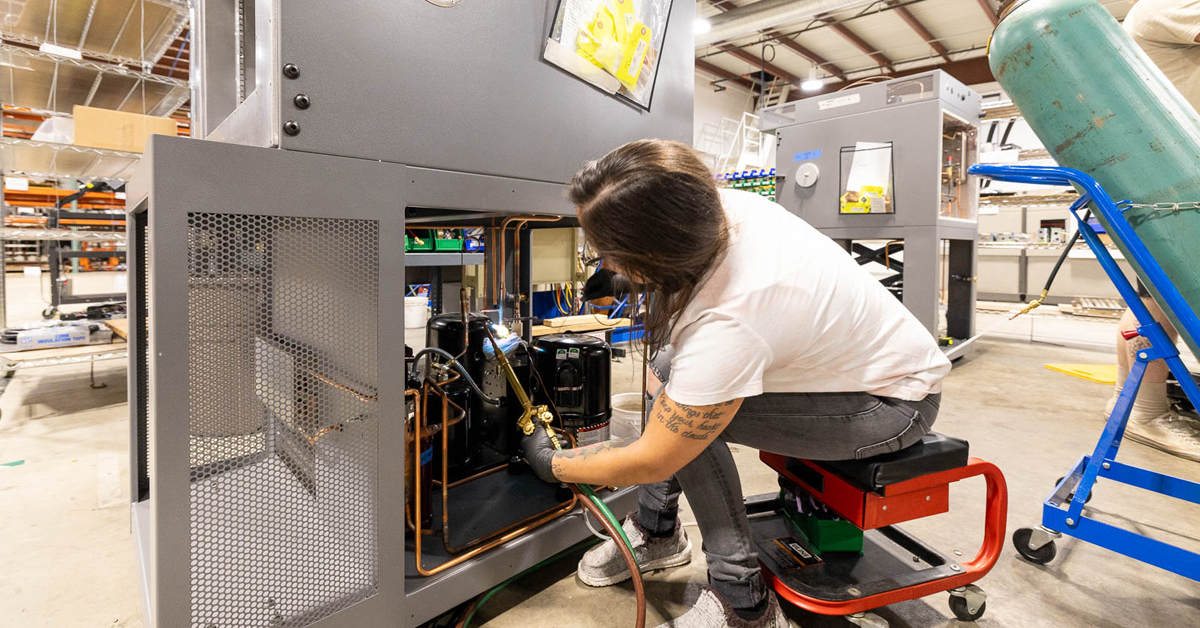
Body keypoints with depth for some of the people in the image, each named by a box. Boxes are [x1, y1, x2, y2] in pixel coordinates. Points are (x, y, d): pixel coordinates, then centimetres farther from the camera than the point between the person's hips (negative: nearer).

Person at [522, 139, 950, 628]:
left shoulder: (724, 328, -39)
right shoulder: (729, 205, -17)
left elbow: (650, 462, -24)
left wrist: (551, 464, -8)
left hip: (898, 404, -8)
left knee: (683, 419, -23)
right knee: (672, 369, 1)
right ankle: (657, 532, 17)